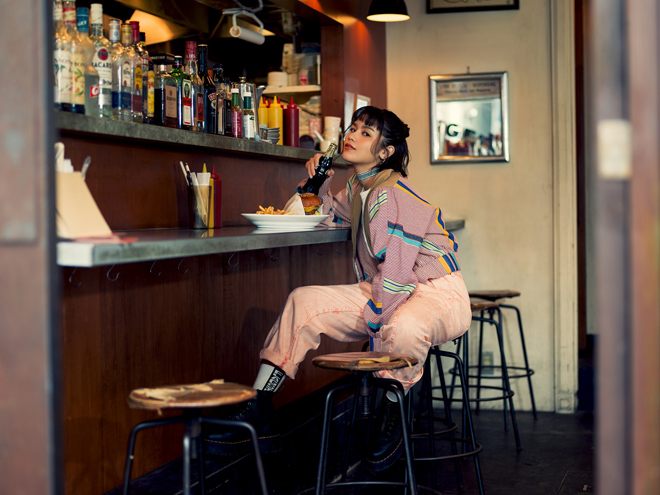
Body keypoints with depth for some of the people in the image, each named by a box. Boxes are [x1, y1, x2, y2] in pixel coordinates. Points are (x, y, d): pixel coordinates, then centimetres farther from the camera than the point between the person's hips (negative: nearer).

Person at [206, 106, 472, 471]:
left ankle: (391, 417, -12)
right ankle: (259, 413, 0)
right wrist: (320, 182, 12)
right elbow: (332, 215, 31)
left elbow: (396, 274, -24)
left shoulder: (392, 196, -21)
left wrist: (373, 320, -15)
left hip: (436, 294, -9)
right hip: (383, 291, 9)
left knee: (404, 328, -43)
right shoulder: (358, 189, 8)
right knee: (304, 301, -3)